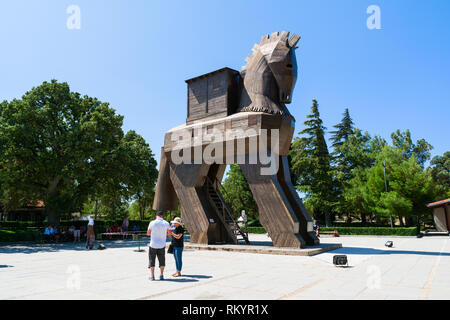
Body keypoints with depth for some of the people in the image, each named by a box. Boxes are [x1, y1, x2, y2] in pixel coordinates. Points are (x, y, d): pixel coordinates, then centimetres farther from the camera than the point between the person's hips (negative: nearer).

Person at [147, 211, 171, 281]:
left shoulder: (152, 223, -5)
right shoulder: (166, 223, -2)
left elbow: (148, 233, 5)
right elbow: (170, 234, 0)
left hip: (153, 245, -1)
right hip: (162, 245, 1)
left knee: (152, 260, 8)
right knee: (162, 260, 13)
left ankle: (152, 276, 7)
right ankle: (161, 275, 10)